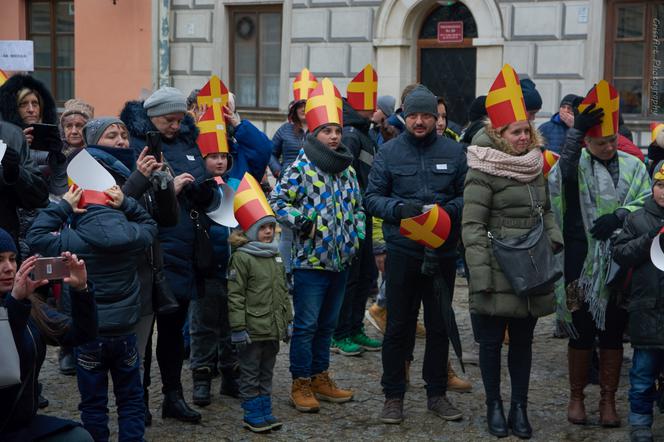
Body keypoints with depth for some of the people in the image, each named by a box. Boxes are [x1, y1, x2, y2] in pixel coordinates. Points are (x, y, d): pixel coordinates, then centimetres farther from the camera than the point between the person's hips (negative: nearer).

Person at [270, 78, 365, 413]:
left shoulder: (347, 169, 11)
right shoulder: (300, 167, -10)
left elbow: (357, 206, 22)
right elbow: (277, 200, -10)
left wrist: (359, 234, 9)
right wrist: (299, 221, -21)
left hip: (341, 259, 7)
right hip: (310, 259, -7)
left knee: (328, 323, 15)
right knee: (306, 324, -2)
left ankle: (320, 377, 26)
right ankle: (301, 384, 7)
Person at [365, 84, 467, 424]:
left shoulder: (453, 152, 3)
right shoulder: (389, 152, 0)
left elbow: (468, 195, 6)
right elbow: (372, 197, 0)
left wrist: (450, 209, -15)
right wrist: (398, 208, -18)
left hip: (443, 253, 2)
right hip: (402, 252, -1)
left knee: (439, 326, 11)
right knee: (398, 326, 4)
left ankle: (437, 393, 24)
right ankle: (393, 396, 15)